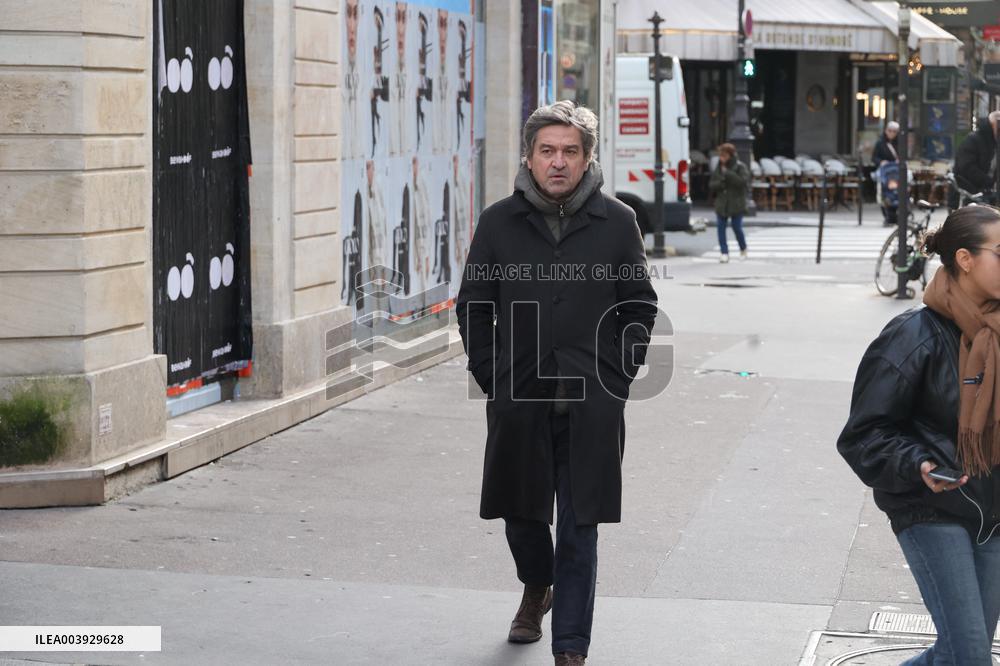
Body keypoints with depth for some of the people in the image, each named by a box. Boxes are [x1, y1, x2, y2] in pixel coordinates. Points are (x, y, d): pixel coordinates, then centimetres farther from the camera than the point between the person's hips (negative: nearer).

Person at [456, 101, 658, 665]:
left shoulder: (617, 221, 1)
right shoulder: (499, 222, 3)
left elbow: (641, 306, 7)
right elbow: (473, 306, 9)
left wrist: (618, 377, 0)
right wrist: (491, 377, 2)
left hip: (592, 405, -2)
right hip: (518, 400, 2)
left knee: (579, 528, -1)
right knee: (521, 512, 14)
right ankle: (537, 587, 45)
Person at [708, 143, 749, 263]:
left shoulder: (740, 167, -5)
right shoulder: (718, 168, 8)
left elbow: (743, 182, -20)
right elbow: (711, 185, 8)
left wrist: (728, 174, -23)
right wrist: (720, 183, -14)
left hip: (736, 204, -4)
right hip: (721, 203, 4)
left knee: (737, 228, -2)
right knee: (720, 227, -6)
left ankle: (743, 249, 23)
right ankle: (724, 253, -3)